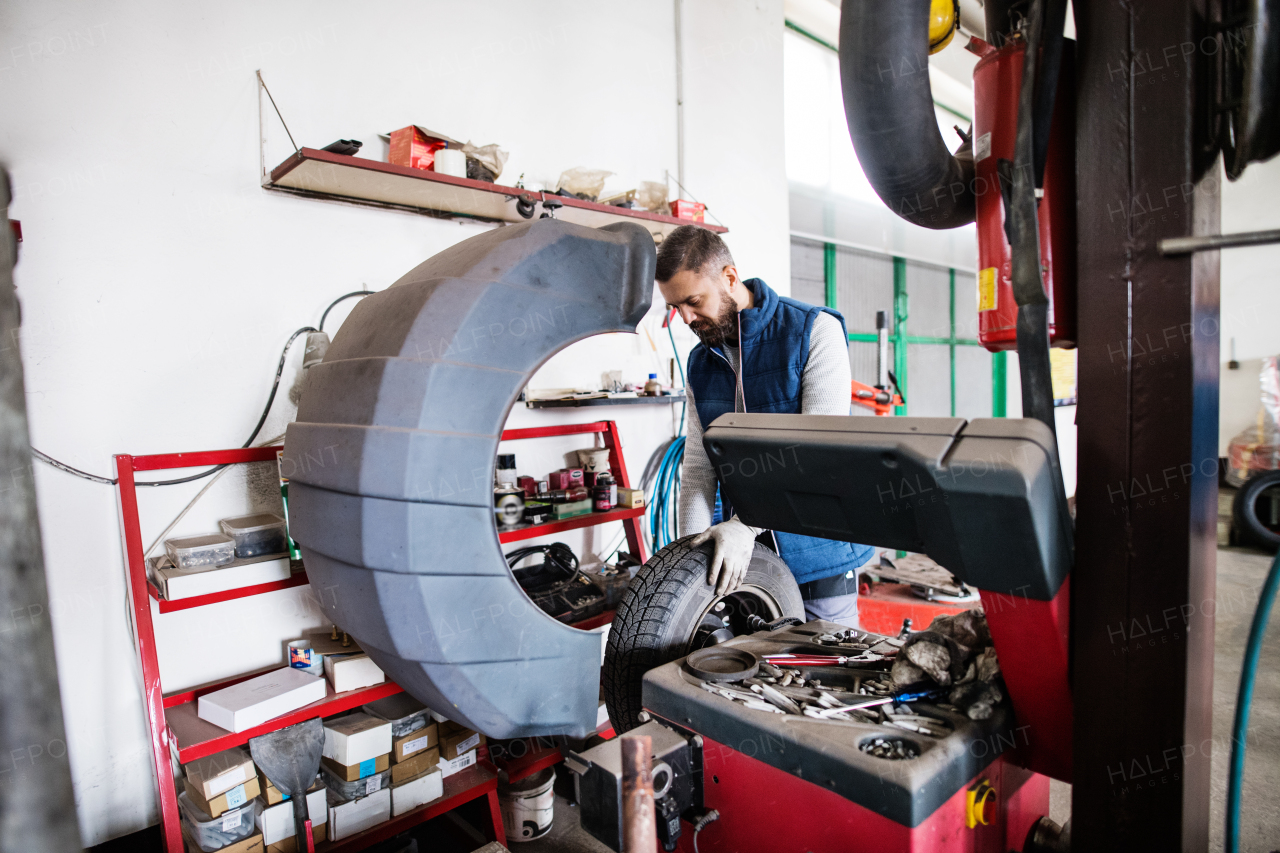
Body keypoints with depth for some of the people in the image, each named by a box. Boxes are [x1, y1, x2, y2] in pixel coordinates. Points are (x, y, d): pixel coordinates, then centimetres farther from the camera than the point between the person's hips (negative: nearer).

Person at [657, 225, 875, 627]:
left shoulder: (814, 330, -11)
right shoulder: (700, 364, 7)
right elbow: (698, 466, 6)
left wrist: (745, 525, -27)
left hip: (818, 553, -4)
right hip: (746, 555, 5)